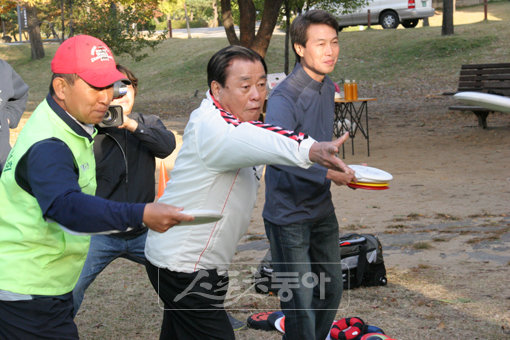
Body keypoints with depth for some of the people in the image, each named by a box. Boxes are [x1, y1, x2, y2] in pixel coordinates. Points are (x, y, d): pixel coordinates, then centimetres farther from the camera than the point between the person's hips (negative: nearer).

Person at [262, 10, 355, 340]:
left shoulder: (328, 88, 6)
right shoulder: (284, 98, -22)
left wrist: (345, 170, 8)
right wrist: (327, 173, -39)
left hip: (322, 209, 8)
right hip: (289, 214, -8)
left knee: (331, 291, 18)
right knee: (300, 300, -2)